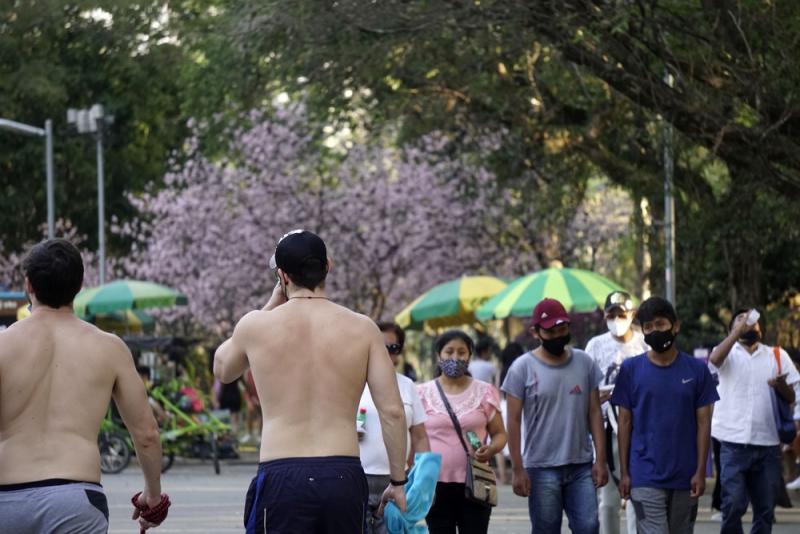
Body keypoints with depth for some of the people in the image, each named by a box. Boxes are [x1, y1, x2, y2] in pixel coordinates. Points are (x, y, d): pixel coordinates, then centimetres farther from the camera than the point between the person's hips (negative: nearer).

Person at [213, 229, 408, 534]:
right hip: (344, 475, 2)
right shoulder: (362, 329, 3)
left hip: (281, 476, -2)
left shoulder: (255, 325, 1)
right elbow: (392, 411, 0)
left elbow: (222, 370, 25)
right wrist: (398, 481, 11)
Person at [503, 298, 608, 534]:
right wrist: (517, 468, -9)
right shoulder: (522, 368, -3)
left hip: (581, 465, 2)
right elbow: (513, 421, -4)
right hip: (541, 469, -2)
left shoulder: (584, 363, 6)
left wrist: (600, 459, 1)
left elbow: (595, 413, 8)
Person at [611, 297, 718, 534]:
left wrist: (701, 471, -3)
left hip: (685, 477, 2)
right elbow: (625, 423, 4)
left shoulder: (697, 369, 3)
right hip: (646, 477, -2)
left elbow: (703, 423, 4)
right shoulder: (631, 369, 1)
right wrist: (624, 472, 1)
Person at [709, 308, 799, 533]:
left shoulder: (777, 355, 13)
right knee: (733, 504, -9)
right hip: (734, 442, -3)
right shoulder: (729, 353, 6)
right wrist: (739, 330, -20)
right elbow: (715, 359, -19)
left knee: (766, 509, 6)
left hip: (768, 443, 3)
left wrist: (781, 386, -11)